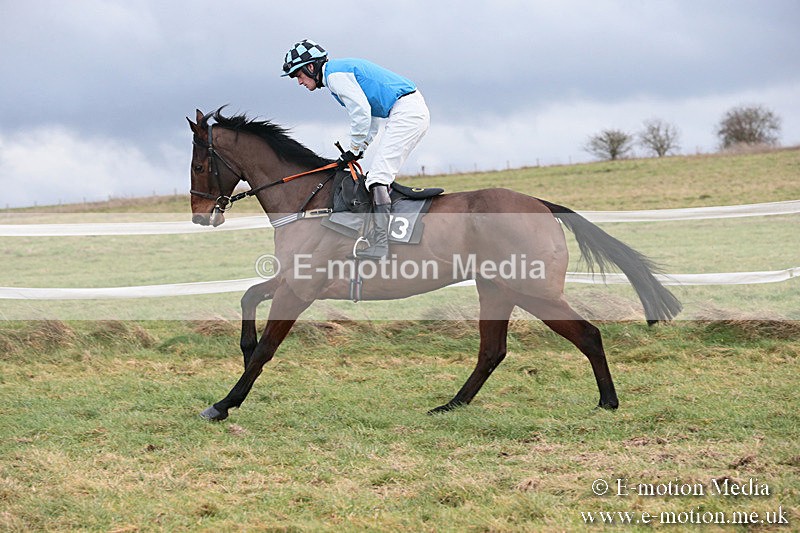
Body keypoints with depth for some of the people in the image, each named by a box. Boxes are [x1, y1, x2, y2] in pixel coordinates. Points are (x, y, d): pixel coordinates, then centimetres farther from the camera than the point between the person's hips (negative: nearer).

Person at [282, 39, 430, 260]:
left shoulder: (335, 74, -9)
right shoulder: (341, 70, 23)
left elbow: (361, 112, -16)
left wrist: (354, 149, -6)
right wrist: (361, 147, 18)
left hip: (406, 112, -11)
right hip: (416, 111, 11)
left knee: (378, 176, -17)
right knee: (382, 176, 13)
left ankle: (380, 243, -26)